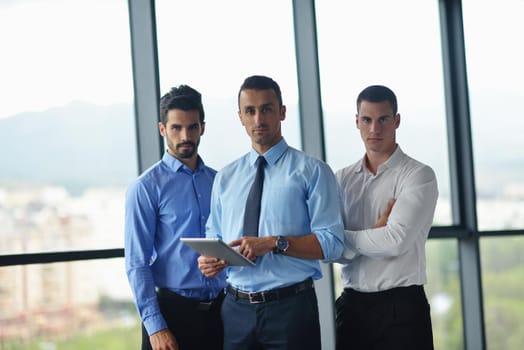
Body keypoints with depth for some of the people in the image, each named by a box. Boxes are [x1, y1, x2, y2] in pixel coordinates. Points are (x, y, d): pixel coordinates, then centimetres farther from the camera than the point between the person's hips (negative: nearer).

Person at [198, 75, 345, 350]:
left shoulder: (312, 171, -2)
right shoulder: (225, 178, 13)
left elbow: (332, 242, -9)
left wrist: (275, 243, -20)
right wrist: (209, 259, -5)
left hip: (291, 307, -3)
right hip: (236, 308, 4)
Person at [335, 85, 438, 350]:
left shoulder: (418, 176, -5)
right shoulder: (343, 179, 9)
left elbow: (397, 241, -16)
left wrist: (345, 238, -4)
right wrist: (378, 232, -13)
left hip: (402, 307, -4)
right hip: (352, 306, 4)